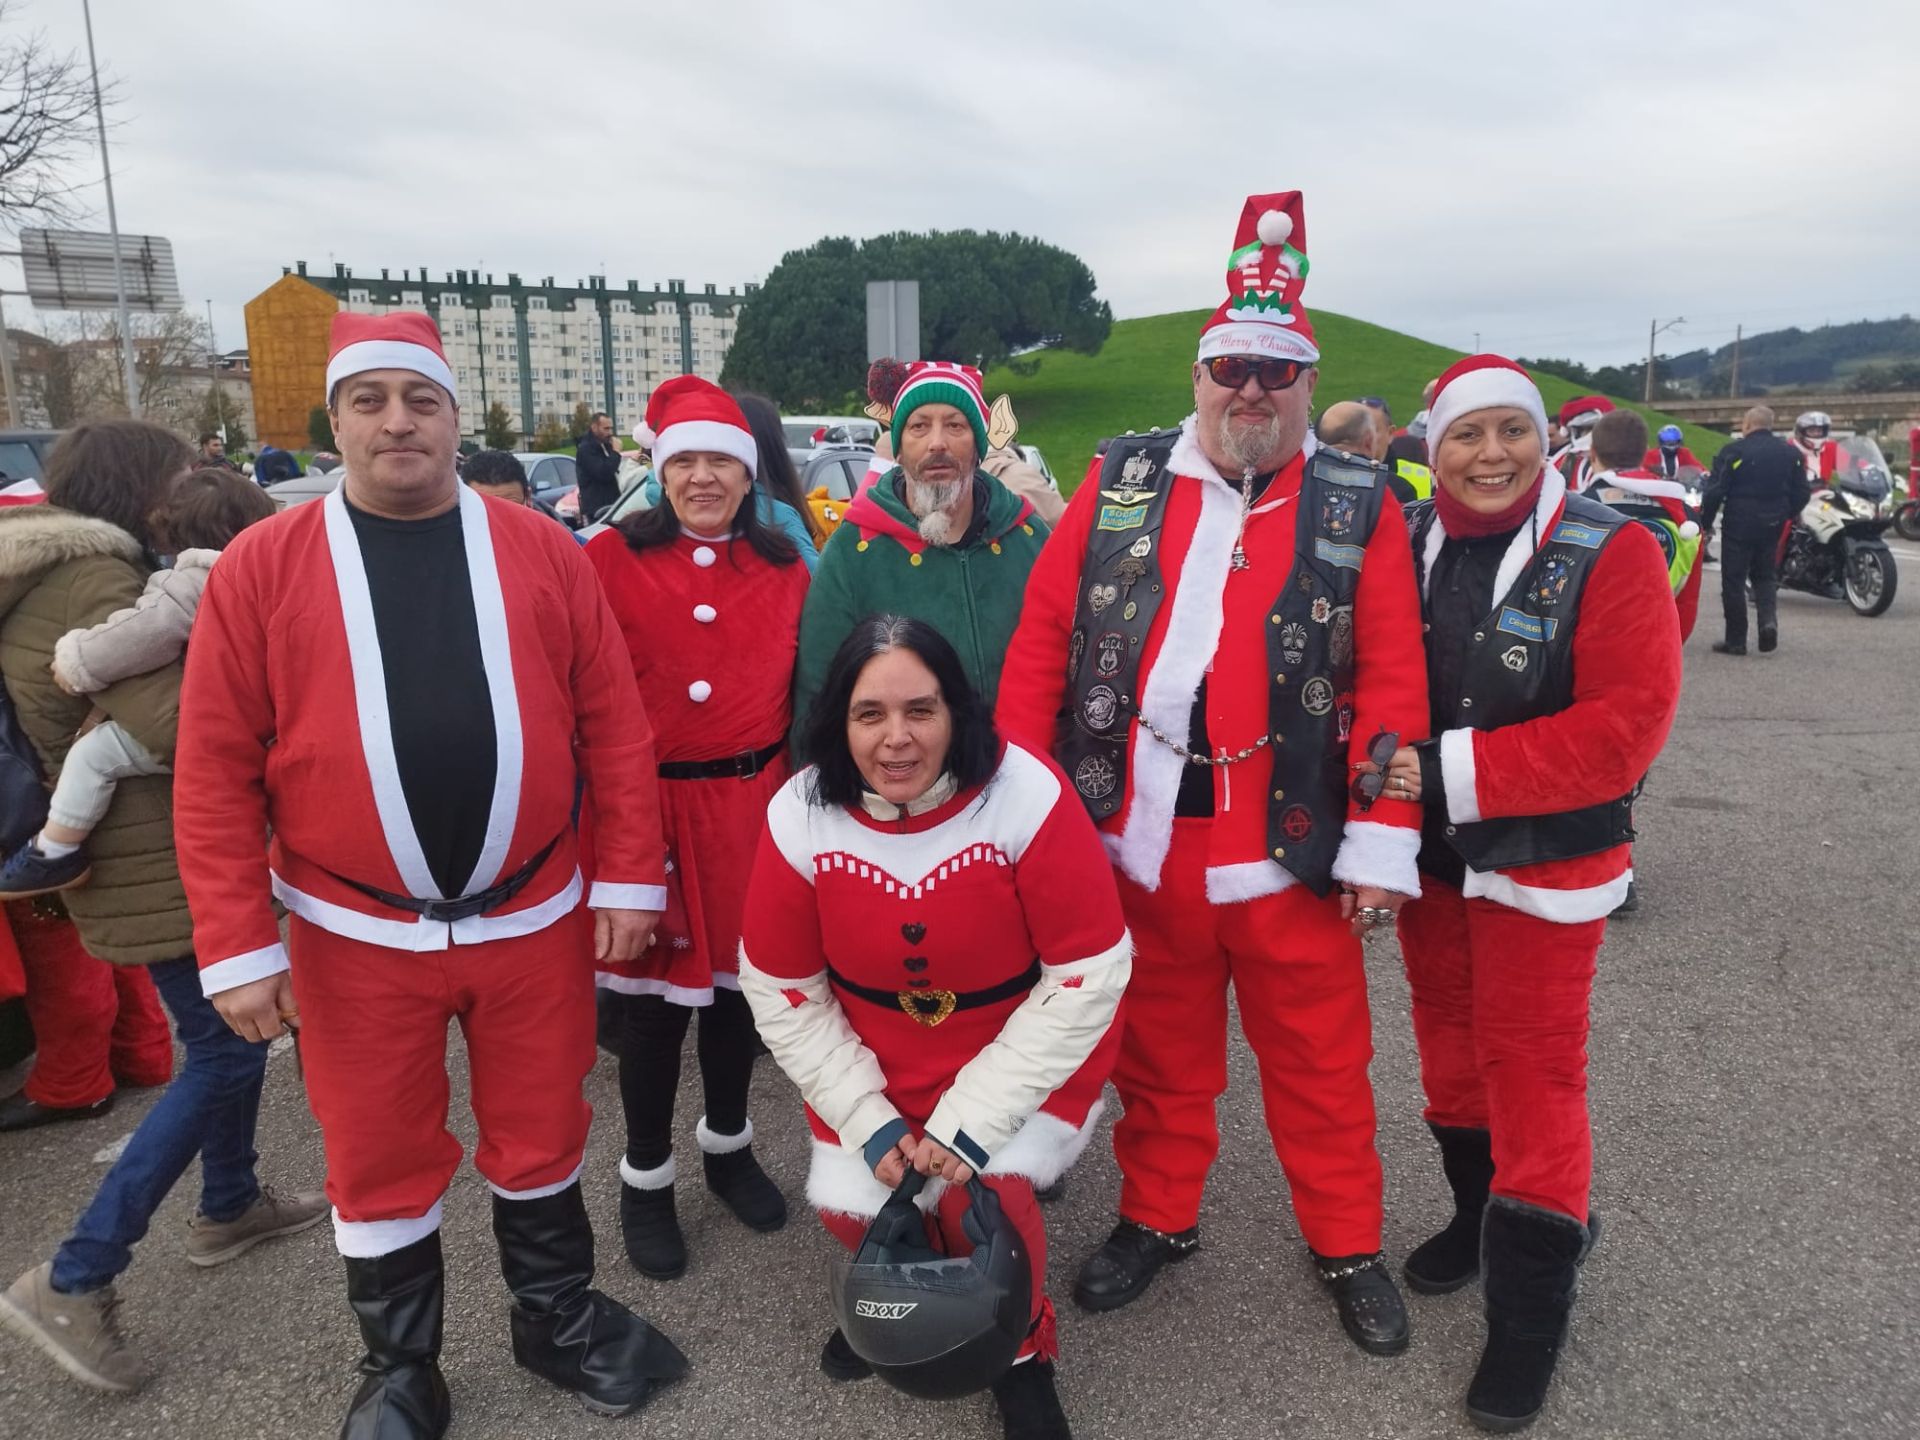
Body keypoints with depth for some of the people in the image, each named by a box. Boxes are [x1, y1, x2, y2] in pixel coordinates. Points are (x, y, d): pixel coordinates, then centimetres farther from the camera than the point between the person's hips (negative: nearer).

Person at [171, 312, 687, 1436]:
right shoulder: (262, 566, -5)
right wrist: (238, 945, -7)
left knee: (541, 1139, 17)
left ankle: (560, 1320, 42)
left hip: (535, 918, 1)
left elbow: (615, 723, -1)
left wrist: (630, 875, -3)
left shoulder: (542, 550, -2)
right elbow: (217, 773, -5)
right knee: (381, 1162, 16)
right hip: (356, 937, 0)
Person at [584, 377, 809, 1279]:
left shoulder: (784, 569, 5)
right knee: (654, 995, 8)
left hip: (751, 805, 3)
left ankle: (728, 1145, 39)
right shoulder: (613, 558, -5)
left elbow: (804, 695, 9)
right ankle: (646, 1178, 29)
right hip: (645, 807, -3)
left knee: (737, 980, 16)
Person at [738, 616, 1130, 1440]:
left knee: (982, 1191, -23)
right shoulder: (800, 816, -16)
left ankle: (1022, 1351, 12)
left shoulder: (1026, 794, -27)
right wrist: (868, 1120, -11)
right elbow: (782, 993, -5)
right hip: (874, 1064, 3)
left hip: (1028, 1058, -3)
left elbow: (1088, 975, -20)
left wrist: (974, 1120, -20)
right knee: (850, 1207, -9)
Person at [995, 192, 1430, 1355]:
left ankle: (1348, 1246, 35)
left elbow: (1392, 679, -5)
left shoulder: (1359, 506, 0)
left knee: (1320, 1063, 14)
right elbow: (1042, 638, 1)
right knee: (1160, 1051, 18)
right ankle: (1159, 1217, 39)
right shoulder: (1121, 484, 3)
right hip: (1137, 838, 2)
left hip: (1291, 847, -1)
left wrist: (1382, 844, -9)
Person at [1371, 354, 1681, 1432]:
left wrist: (1451, 771, -24)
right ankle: (1480, 1213, 42)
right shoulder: (1406, 545, 0)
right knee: (1450, 1042, 18)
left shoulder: (1610, 553, -13)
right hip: (1429, 855, 5)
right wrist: (1383, 767, -9)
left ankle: (1530, 1309, 21)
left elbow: (1627, 723, -21)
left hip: (1545, 864, -4)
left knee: (1534, 1070, 3)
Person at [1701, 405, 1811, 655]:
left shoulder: (1733, 451, -11)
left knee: (1734, 580, 2)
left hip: (1739, 524, -5)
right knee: (1766, 576, 19)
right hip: (1773, 525, 5)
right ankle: (1768, 619, -5)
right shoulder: (1791, 452, 6)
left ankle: (1736, 640, 4)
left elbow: (1715, 491, -14)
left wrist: (1706, 521, -3)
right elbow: (1802, 493, 9)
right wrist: (1787, 515, 24)